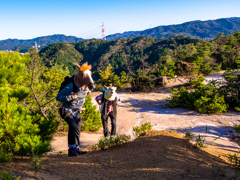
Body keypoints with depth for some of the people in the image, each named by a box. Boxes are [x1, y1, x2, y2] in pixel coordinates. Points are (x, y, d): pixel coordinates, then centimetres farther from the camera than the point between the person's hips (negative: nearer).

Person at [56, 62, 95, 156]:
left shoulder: (86, 87, -8)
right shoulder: (70, 87, -28)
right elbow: (58, 97, -25)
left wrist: (88, 91, 3)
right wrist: (71, 97, -34)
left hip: (77, 111, 7)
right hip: (67, 110, -7)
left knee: (77, 129, 8)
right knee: (73, 125, -25)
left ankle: (77, 148, 22)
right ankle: (71, 149, -19)